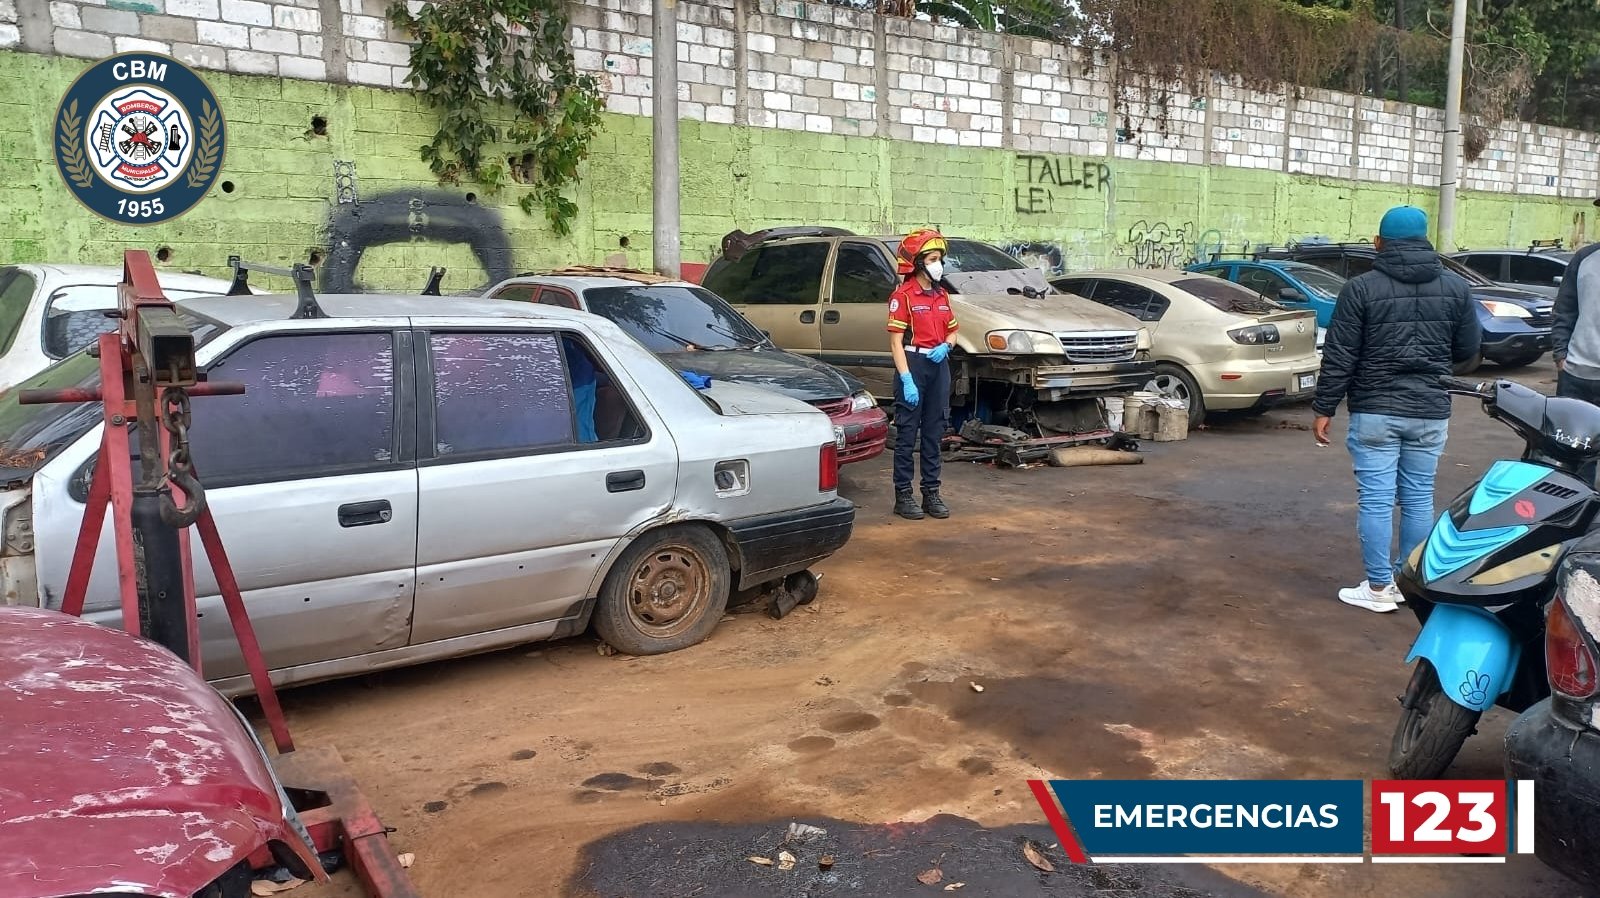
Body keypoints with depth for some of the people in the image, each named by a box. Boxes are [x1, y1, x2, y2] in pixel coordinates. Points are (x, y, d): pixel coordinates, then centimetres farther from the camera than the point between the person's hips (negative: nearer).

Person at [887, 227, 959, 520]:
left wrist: (945, 346, -2)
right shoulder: (903, 295, -8)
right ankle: (903, 495, 6)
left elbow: (952, 332, 22)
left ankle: (931, 492, 19)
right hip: (913, 365, -7)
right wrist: (906, 379, -19)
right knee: (907, 434, -1)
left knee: (934, 432, 11)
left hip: (939, 365, 7)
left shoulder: (942, 295, 13)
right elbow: (896, 341, -12)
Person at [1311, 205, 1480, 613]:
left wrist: (1324, 408, -1)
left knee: (1376, 500, 1)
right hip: (1430, 412, 4)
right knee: (1419, 499, 12)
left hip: (1374, 411, -3)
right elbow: (1467, 349, 11)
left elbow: (1339, 356, -8)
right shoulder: (1455, 287, 3)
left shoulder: (1360, 288, -7)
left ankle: (1379, 588, 6)